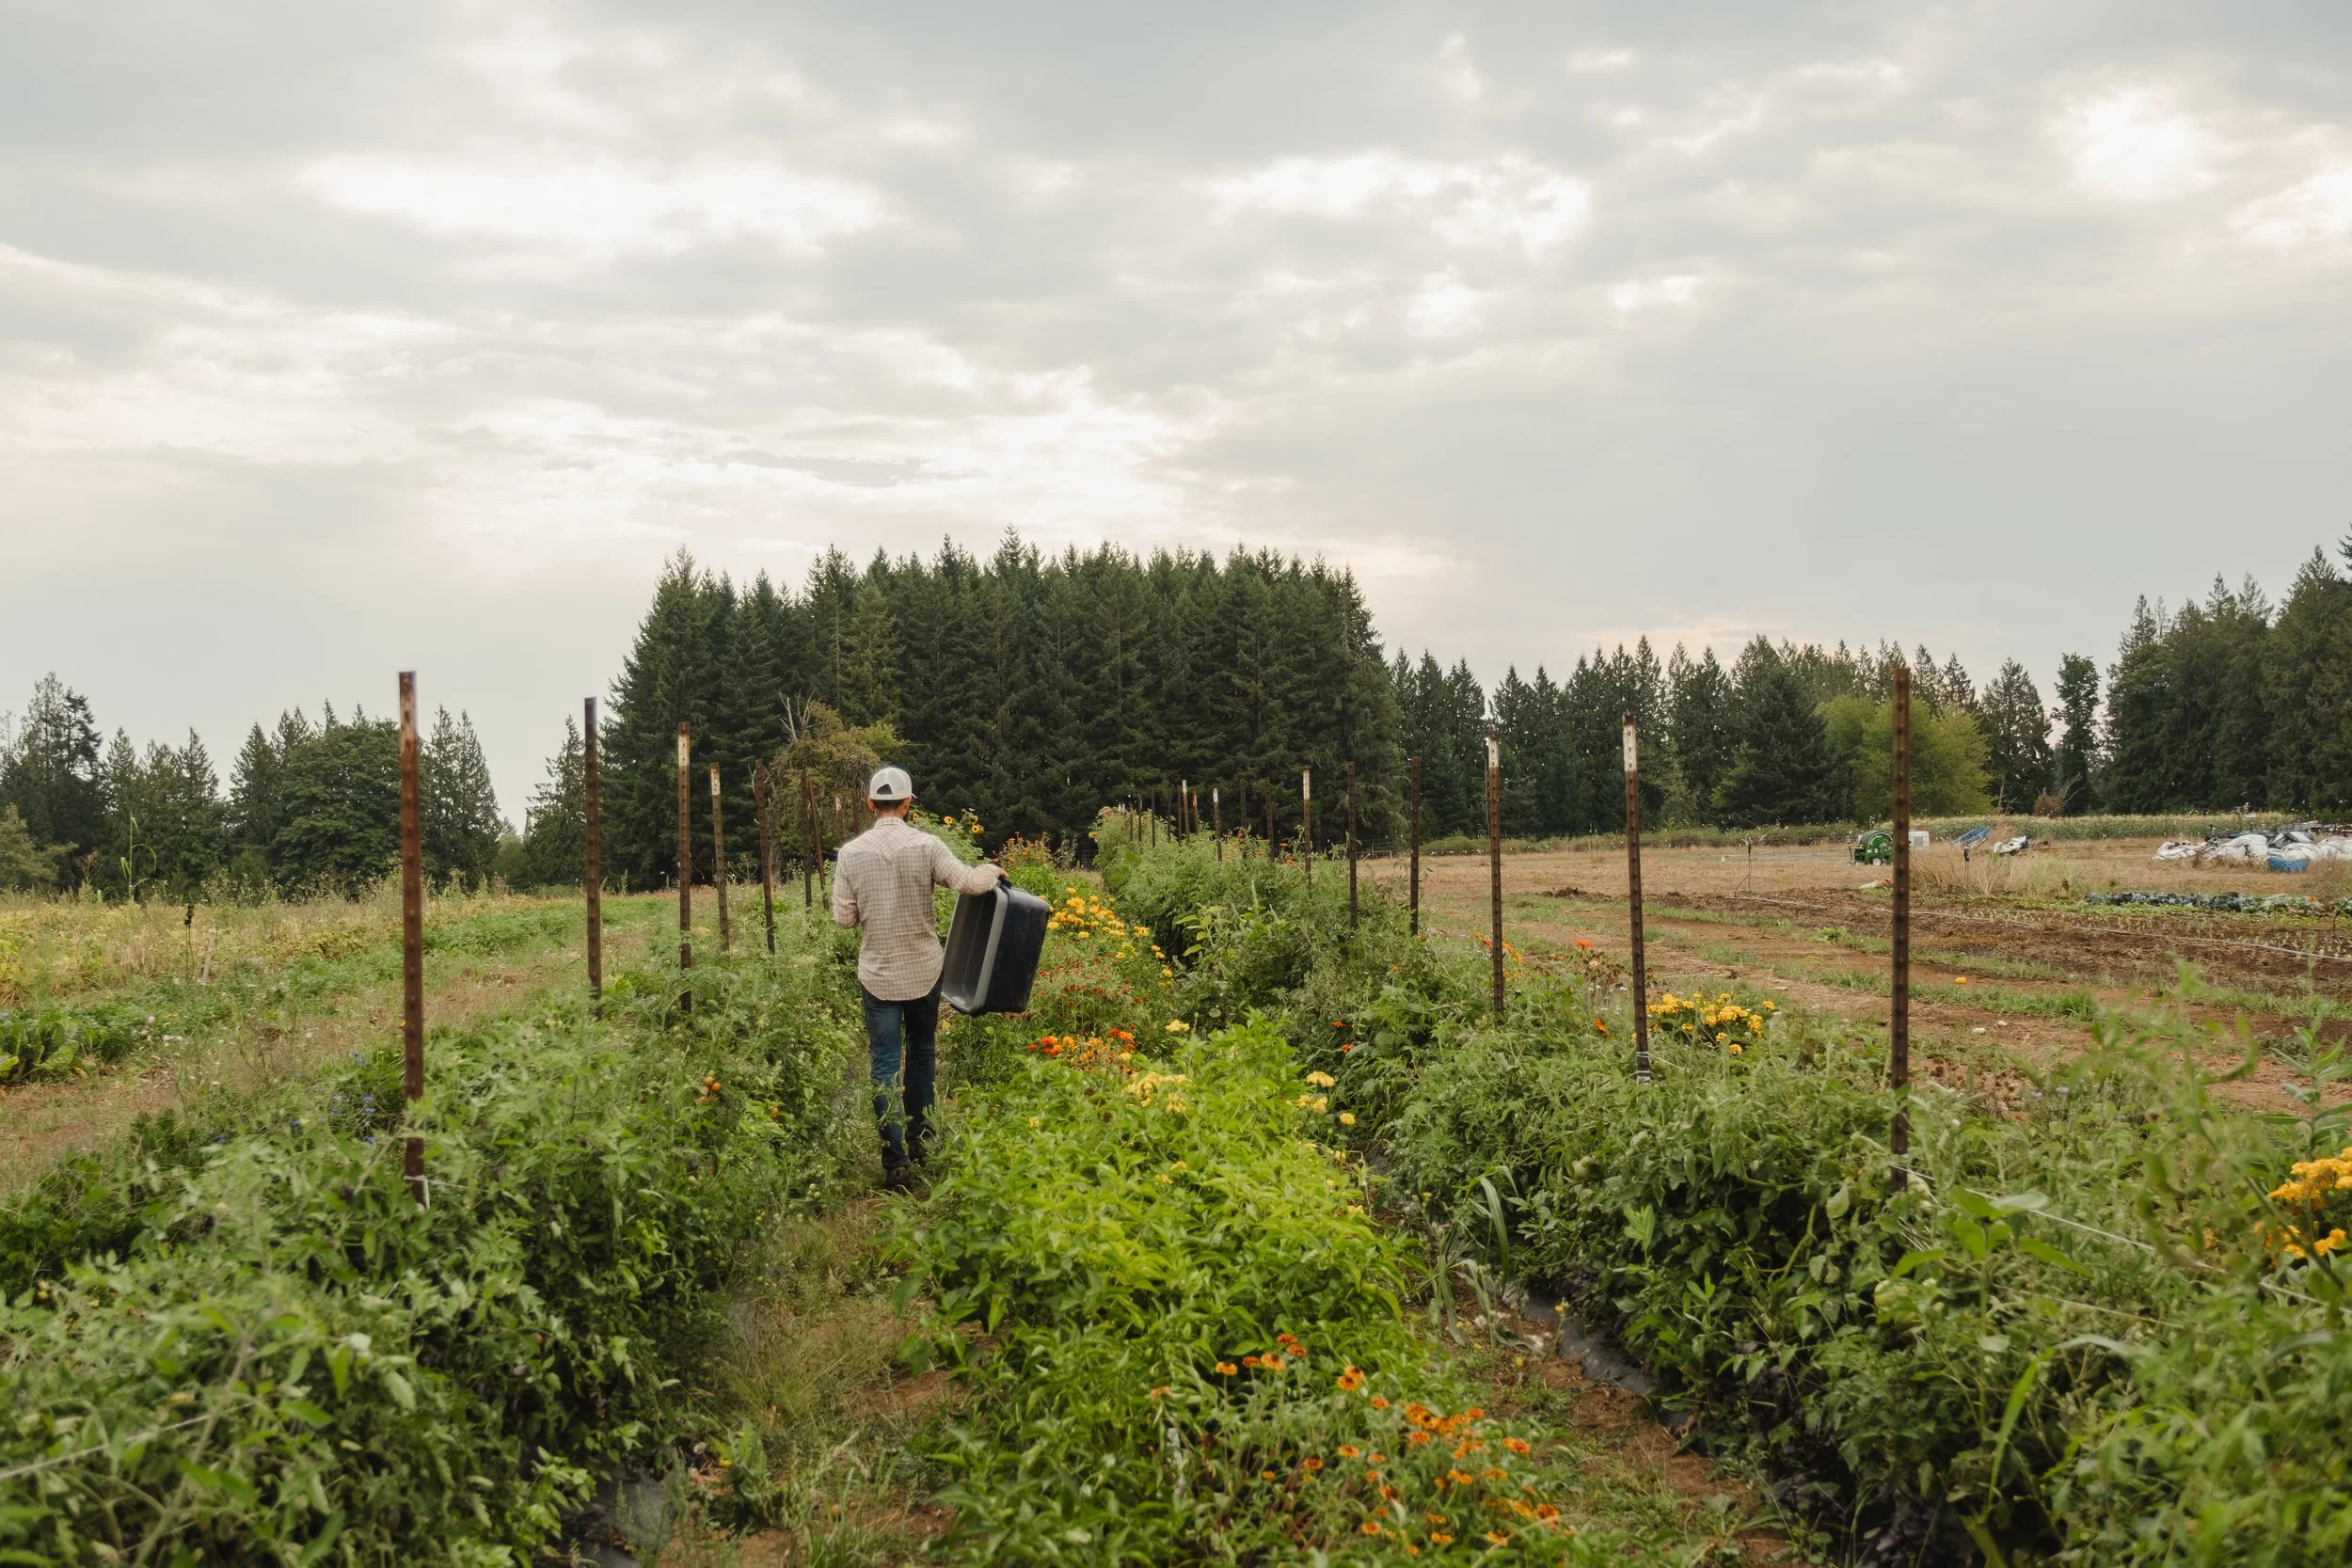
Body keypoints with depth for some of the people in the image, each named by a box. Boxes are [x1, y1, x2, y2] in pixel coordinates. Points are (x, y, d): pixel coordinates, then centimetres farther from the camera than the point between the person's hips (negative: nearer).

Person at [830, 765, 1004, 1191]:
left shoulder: (851, 853, -7)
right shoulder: (926, 846, -10)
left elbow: (843, 916, -4)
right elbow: (968, 882, -18)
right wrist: (992, 870, 3)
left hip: (879, 973, -1)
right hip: (924, 970, 1)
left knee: (885, 1065, 1)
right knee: (921, 1052, 19)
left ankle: (896, 1160, -7)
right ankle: (919, 1142, 29)